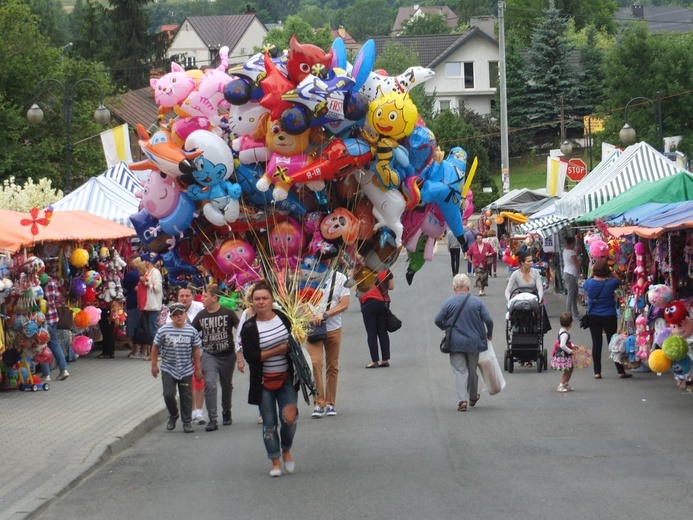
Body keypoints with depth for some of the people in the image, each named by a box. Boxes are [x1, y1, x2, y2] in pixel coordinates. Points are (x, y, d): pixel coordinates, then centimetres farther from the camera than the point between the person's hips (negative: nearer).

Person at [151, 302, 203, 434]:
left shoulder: (191, 331, -4)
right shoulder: (163, 331, -7)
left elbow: (196, 350, 4)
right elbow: (155, 347, 4)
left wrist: (197, 368, 5)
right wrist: (154, 365, 3)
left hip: (186, 370, 1)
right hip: (168, 370, -1)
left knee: (186, 397, 5)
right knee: (168, 394, -8)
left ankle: (187, 422, 17)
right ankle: (173, 416, 19)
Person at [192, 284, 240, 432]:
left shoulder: (228, 313, -8)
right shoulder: (201, 316, -2)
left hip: (227, 355, 0)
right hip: (209, 355, 0)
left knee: (227, 385, 15)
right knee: (210, 385, -15)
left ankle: (226, 413, 37)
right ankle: (212, 420, -15)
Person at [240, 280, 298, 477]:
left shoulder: (282, 317, 0)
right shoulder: (249, 327, -10)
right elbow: (250, 356, -19)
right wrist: (277, 351, -20)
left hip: (286, 378, 2)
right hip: (264, 382, -2)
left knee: (289, 418, -8)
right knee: (269, 423, 3)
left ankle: (286, 451, 21)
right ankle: (276, 462, 17)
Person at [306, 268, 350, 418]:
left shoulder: (340, 278, 0)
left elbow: (344, 304, -5)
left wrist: (324, 315, -16)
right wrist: (311, 315, -13)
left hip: (333, 328, 1)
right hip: (313, 328, -1)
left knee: (332, 367, 6)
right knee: (315, 363, -13)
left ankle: (330, 403, 16)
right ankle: (319, 403, -10)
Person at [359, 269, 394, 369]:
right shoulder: (386, 271, 2)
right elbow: (391, 286, 6)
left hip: (368, 302, -3)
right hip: (383, 303, 3)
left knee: (371, 333, 1)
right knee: (383, 332, 11)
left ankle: (374, 361, -3)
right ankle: (385, 359, 9)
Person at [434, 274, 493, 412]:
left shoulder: (449, 302, -6)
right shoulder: (477, 302, -3)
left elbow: (437, 320, -6)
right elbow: (489, 320, -6)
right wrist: (489, 334, 13)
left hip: (455, 343, -2)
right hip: (474, 342, 2)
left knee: (460, 371, -1)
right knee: (472, 370, 19)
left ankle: (462, 400, -18)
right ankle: (473, 397, 35)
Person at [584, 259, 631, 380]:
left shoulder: (589, 283, -10)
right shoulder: (611, 283, -13)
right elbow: (618, 280, 9)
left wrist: (593, 273, 13)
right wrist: (611, 273, 4)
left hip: (593, 317, 1)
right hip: (609, 316, -1)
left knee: (596, 343, 6)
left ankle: (597, 372, 6)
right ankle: (621, 371, 10)